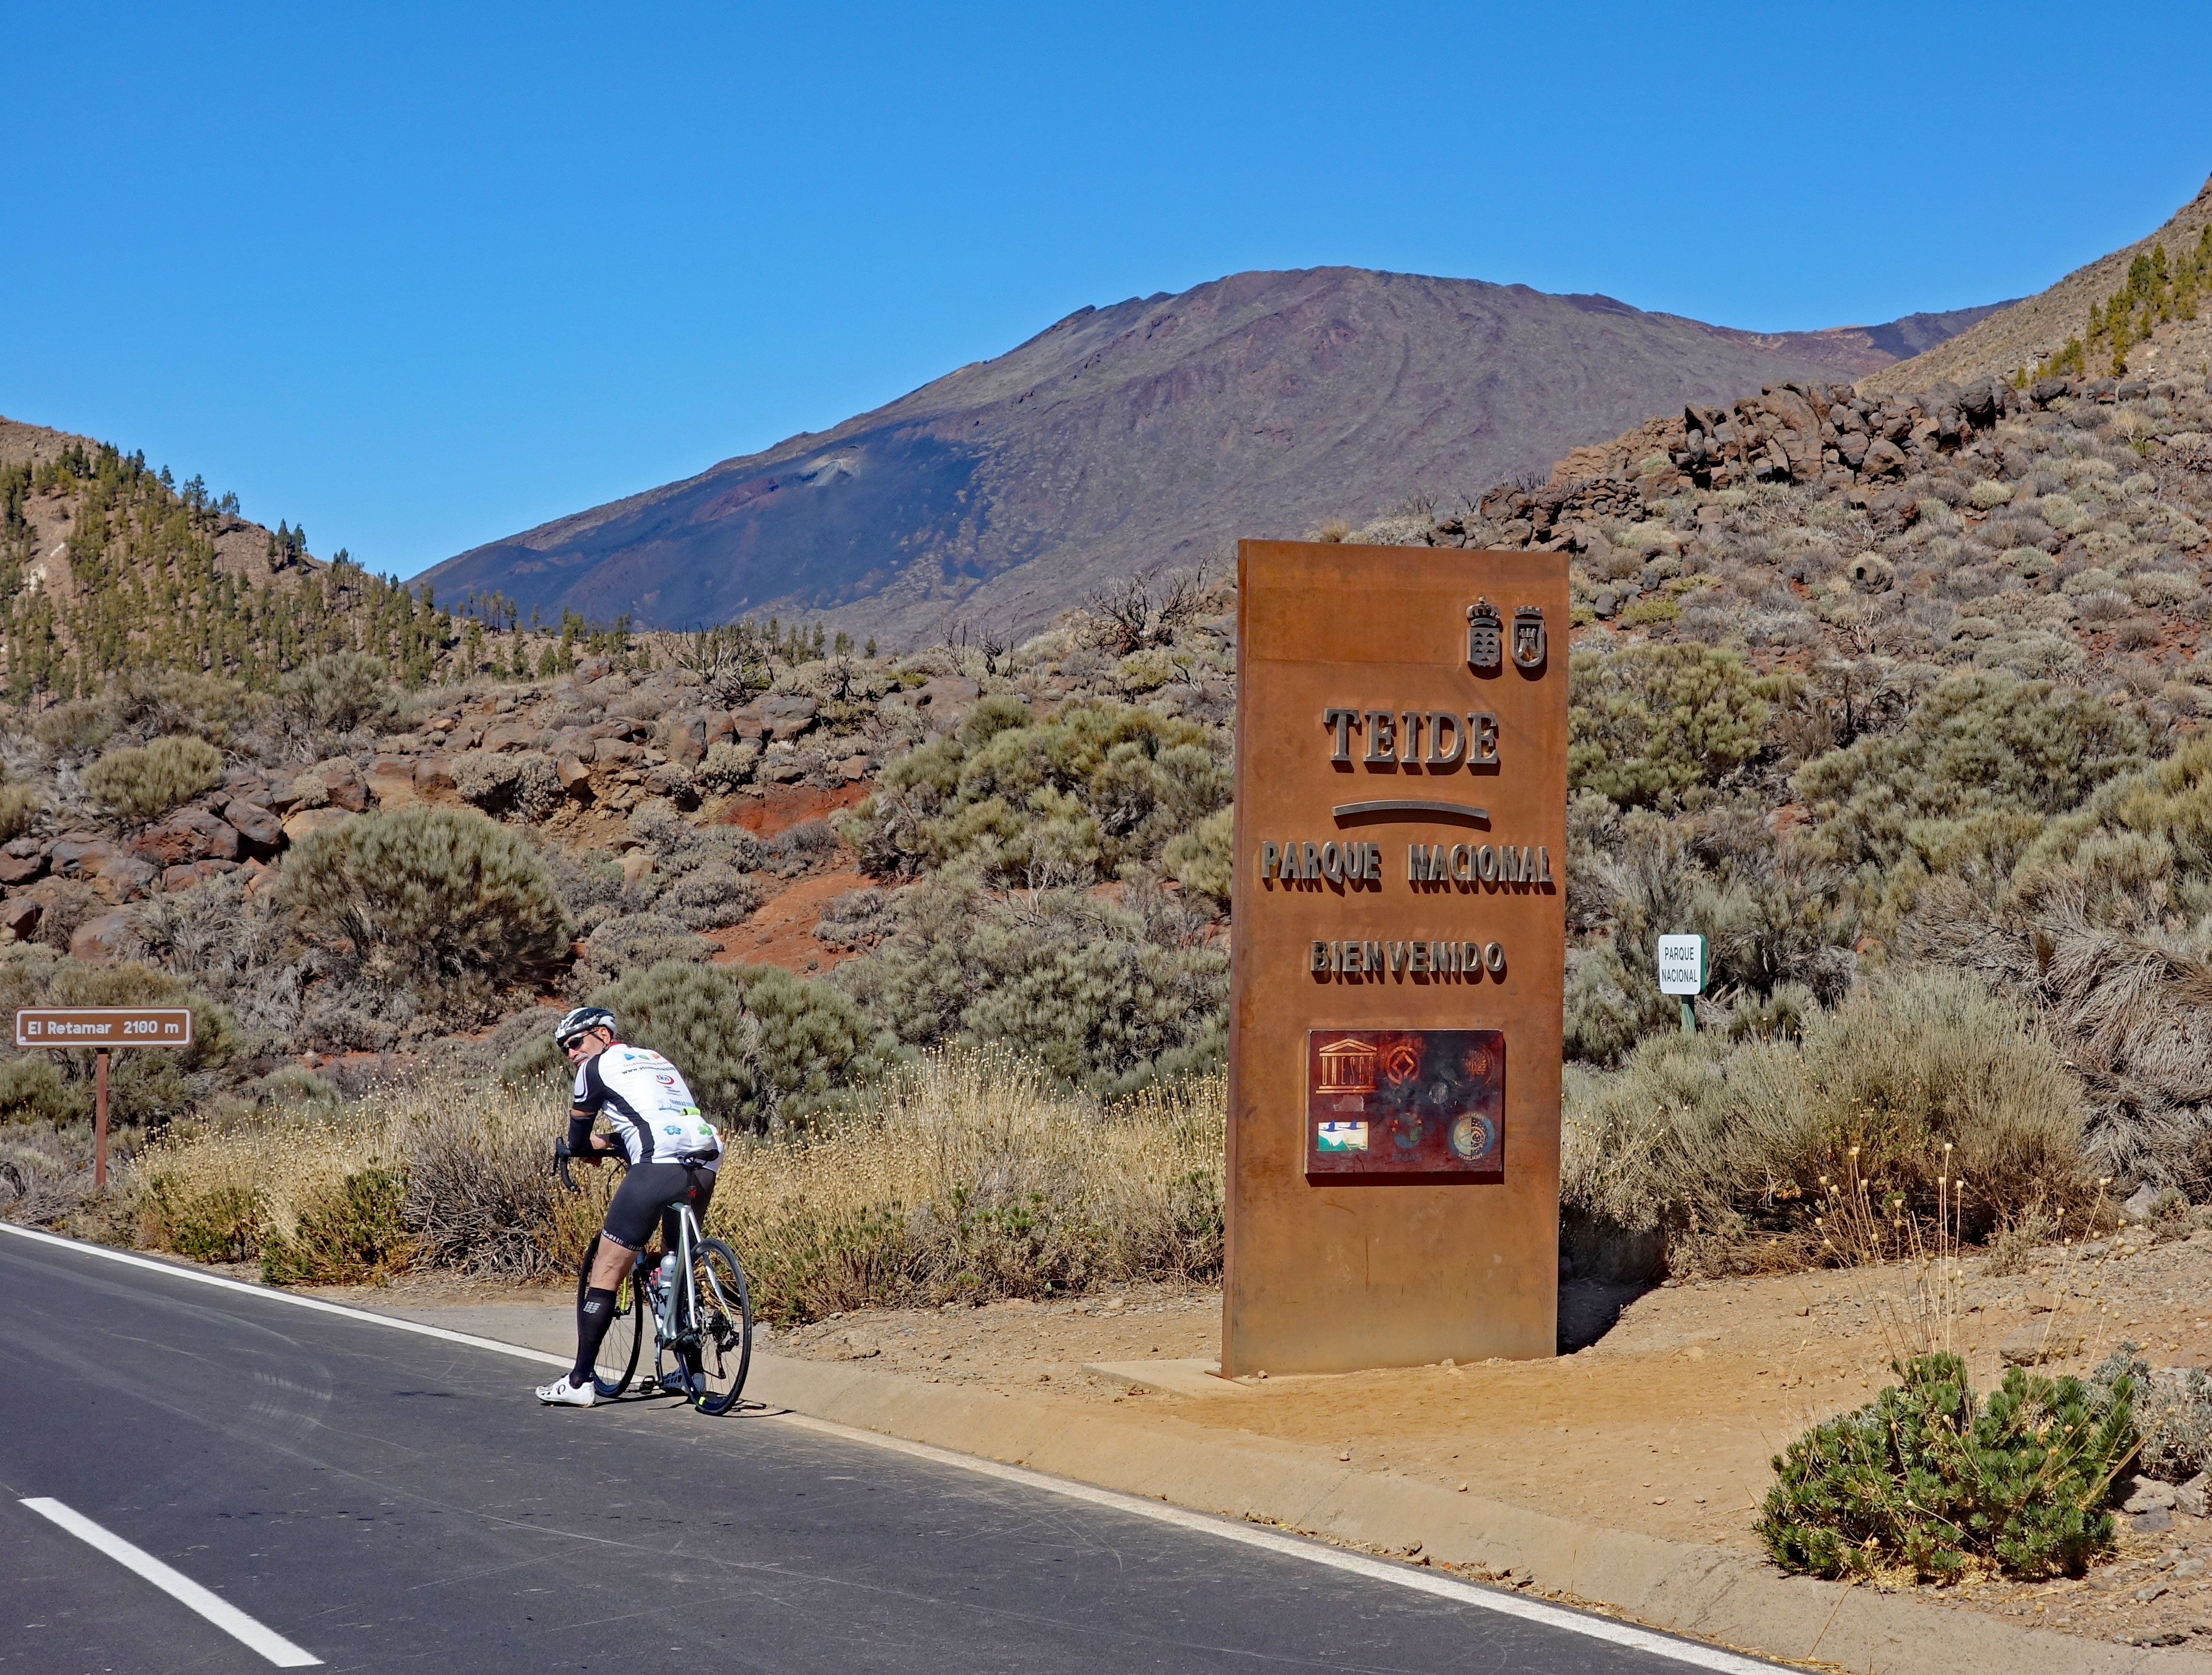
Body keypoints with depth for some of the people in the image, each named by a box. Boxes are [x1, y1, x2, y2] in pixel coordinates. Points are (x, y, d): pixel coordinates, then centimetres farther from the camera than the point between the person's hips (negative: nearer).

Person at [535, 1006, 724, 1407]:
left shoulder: (598, 1067, 11)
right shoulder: (656, 1060, 31)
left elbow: (577, 1141, 20)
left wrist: (588, 1149, 41)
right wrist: (610, 1146, 44)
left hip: (660, 1167, -7)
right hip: (706, 1166, 7)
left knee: (606, 1269, -2)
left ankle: (580, 1381, -4)